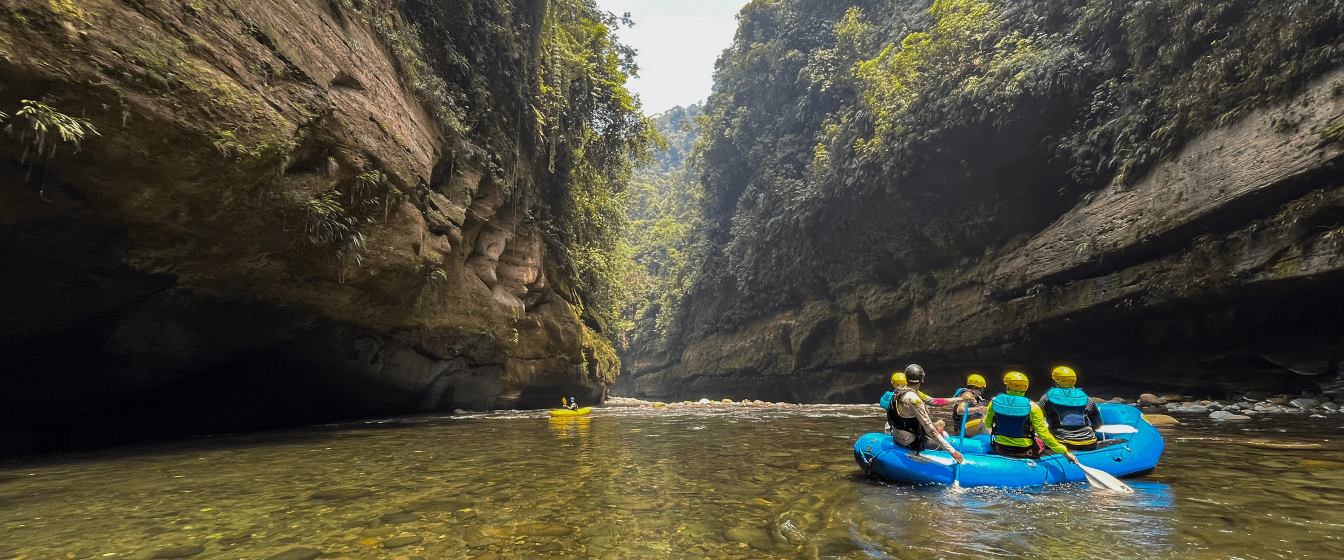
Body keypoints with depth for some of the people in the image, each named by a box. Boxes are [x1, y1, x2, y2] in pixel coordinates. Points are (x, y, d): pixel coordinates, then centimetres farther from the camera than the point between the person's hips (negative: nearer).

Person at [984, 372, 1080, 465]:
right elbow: (1043, 433, -14)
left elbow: (987, 424, 5)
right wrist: (1064, 452, -4)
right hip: (1025, 453, -2)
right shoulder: (1032, 407, -16)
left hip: (1000, 450, 2)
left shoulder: (995, 401, -9)